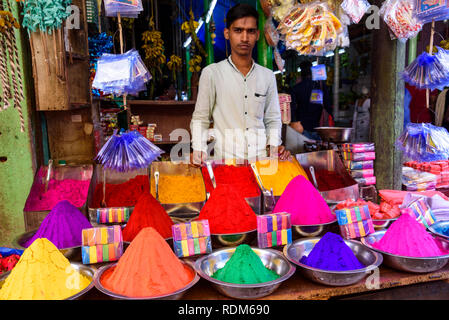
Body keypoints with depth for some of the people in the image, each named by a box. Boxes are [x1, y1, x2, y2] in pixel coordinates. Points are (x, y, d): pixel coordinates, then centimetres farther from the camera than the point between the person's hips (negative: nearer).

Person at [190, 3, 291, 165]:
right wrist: (199, 150, -9)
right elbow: (200, 119, 6)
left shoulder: (268, 76, 11)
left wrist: (274, 145, 0)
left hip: (261, 160, 3)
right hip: (224, 161, -2)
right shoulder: (211, 73, 0)